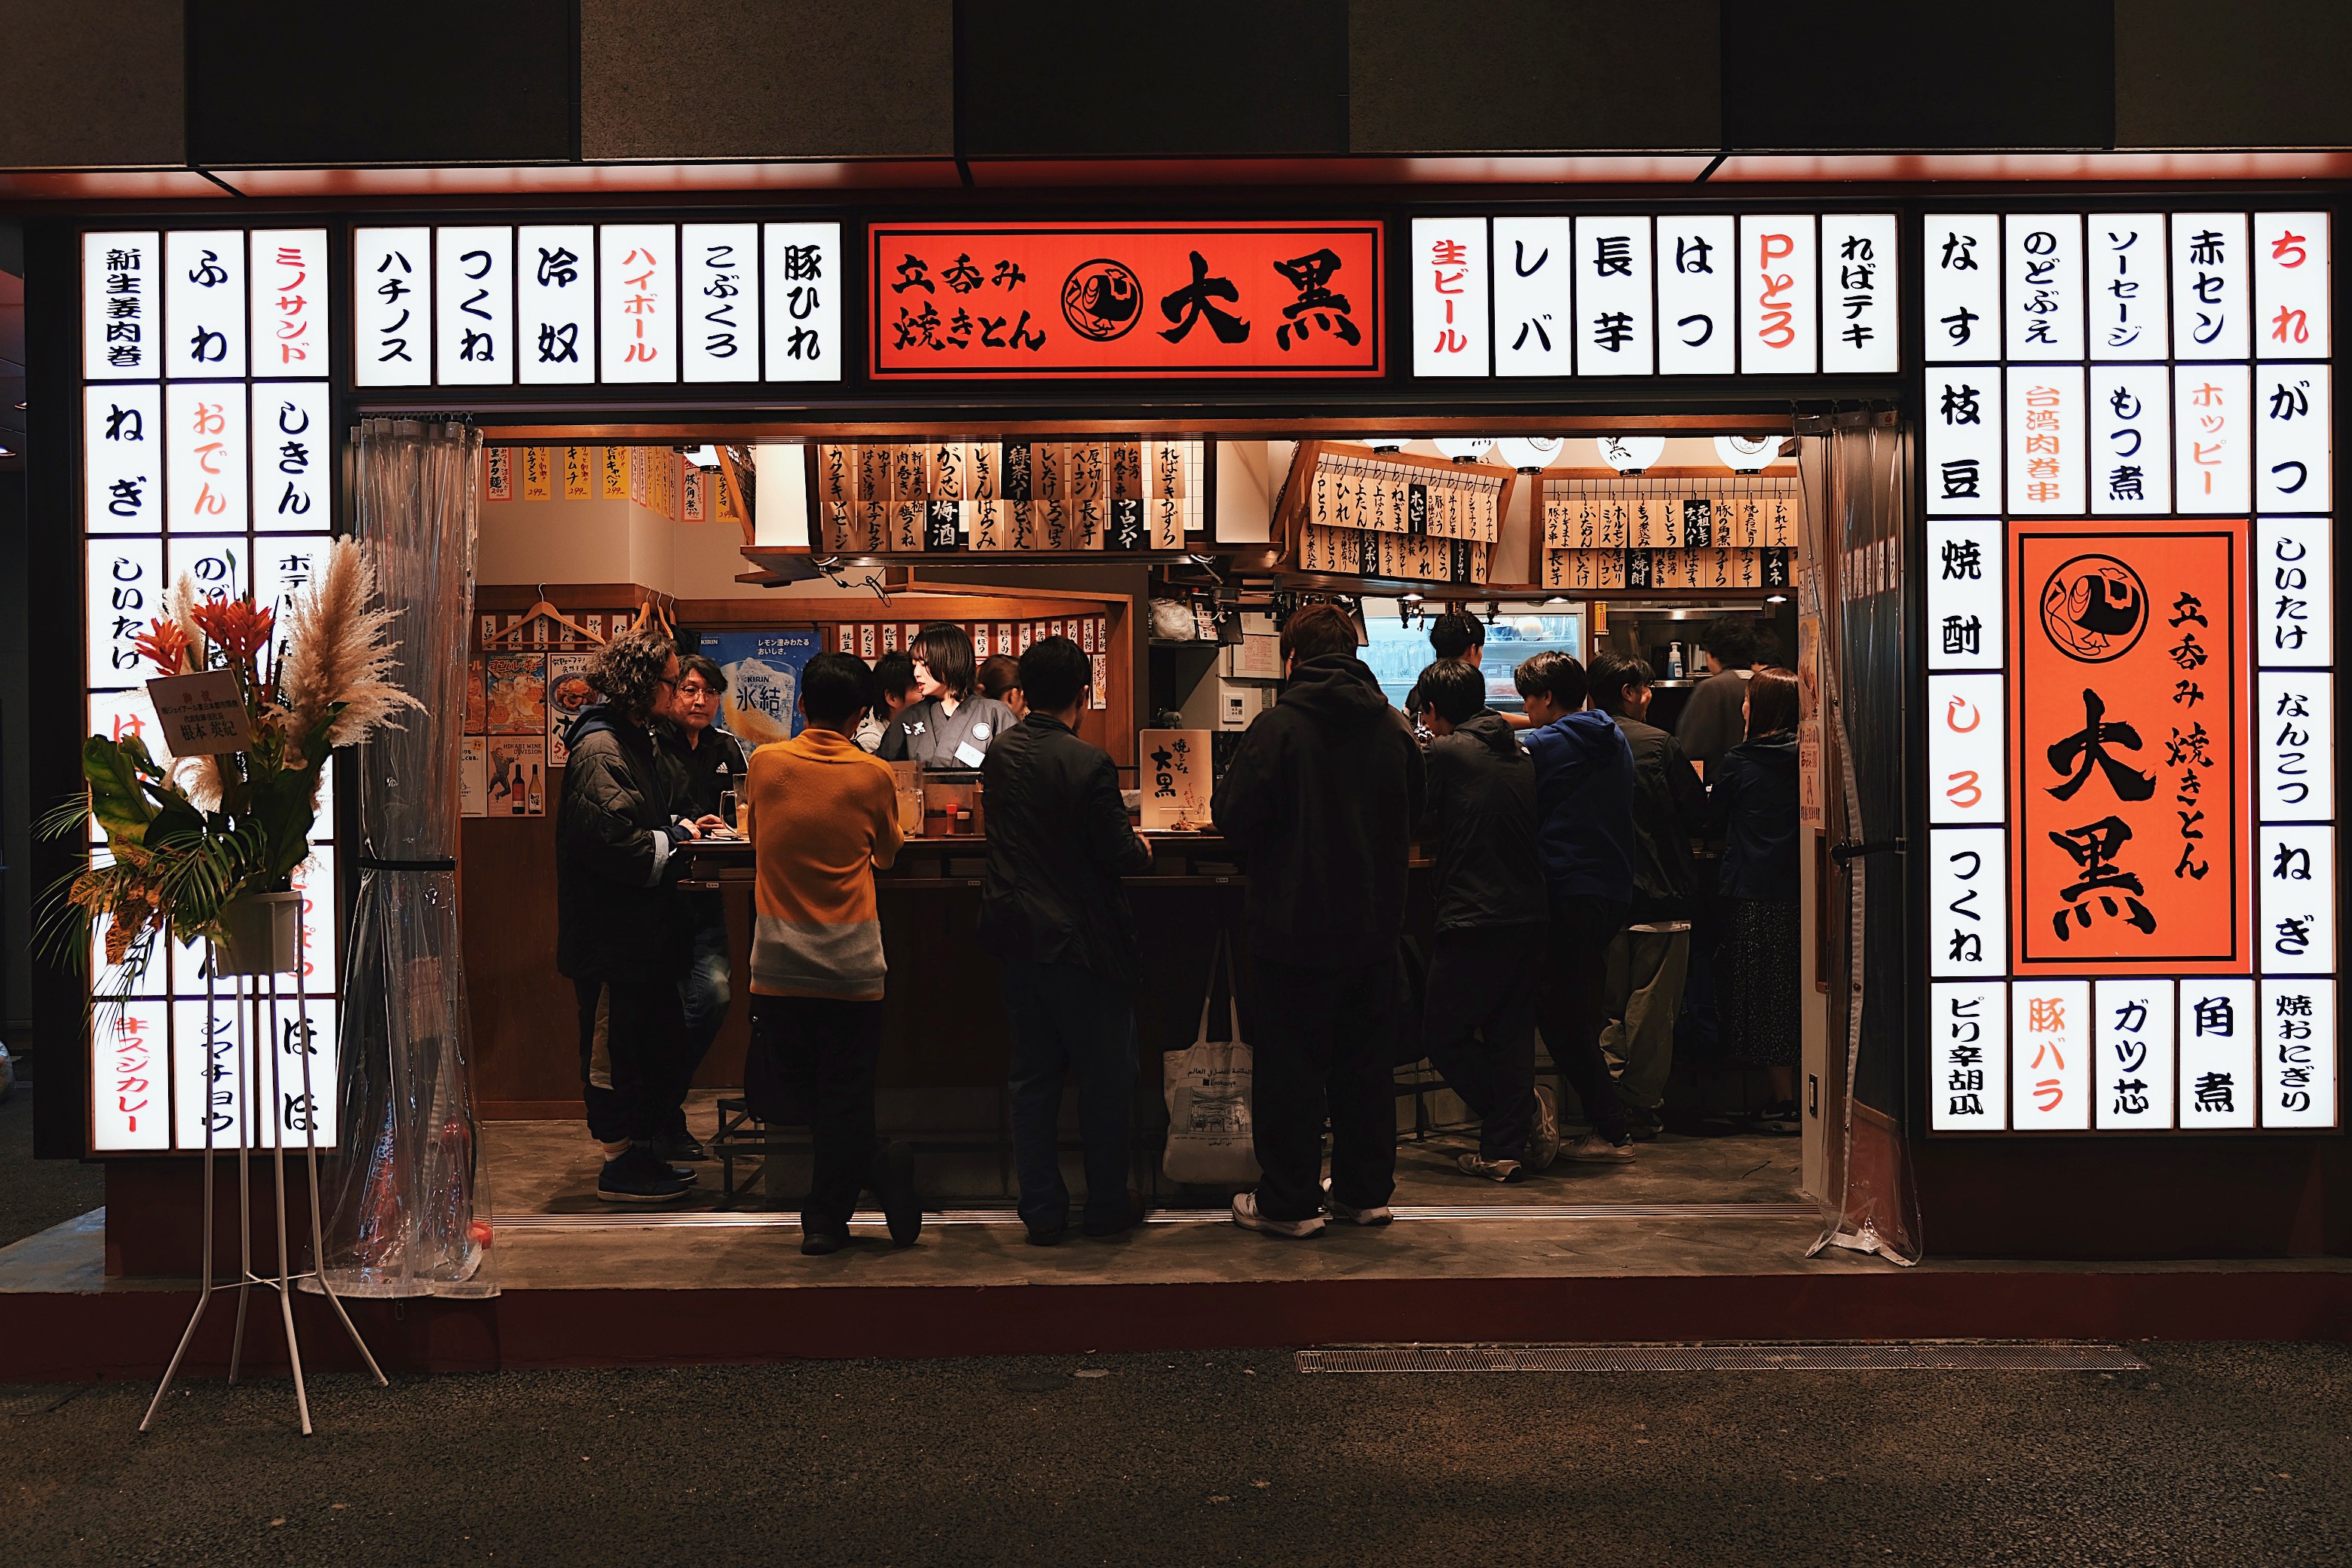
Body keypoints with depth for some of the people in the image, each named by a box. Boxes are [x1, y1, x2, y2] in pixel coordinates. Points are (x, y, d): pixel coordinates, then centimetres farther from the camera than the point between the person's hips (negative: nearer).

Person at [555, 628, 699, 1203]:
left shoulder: (633, 742, 16)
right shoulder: (601, 751, -17)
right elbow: (612, 843, -25)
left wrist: (678, 829, 8)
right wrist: (674, 839, -13)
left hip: (642, 929, 11)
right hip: (612, 933, -11)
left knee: (656, 1041, 15)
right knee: (617, 1044, -1)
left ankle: (644, 1151, 25)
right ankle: (620, 1164, 8)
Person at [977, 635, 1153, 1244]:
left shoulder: (1000, 753, 3)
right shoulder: (1089, 764, -19)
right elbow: (1119, 855, -17)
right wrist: (1143, 847, 5)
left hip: (1018, 938, 6)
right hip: (1082, 943, -6)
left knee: (1032, 1077, 12)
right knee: (1106, 1079, 9)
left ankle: (1041, 1210, 17)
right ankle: (1106, 1205, 19)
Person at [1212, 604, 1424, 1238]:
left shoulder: (1278, 726, -14)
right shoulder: (1392, 726, 1)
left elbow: (1234, 816, -12)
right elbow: (1411, 812, 13)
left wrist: (1268, 864, 7)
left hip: (1294, 925, -5)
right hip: (1374, 924, 5)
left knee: (1291, 1067, 4)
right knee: (1365, 1063, 14)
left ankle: (1290, 1202, 11)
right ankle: (1366, 1191, 22)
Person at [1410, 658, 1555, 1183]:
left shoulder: (1445, 752, -7)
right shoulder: (1521, 756, 12)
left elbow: (1426, 820, 4)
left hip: (1473, 921, -7)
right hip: (1529, 916, 7)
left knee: (1443, 1035, 6)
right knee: (1510, 1032, 11)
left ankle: (1523, 1113, -2)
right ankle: (1506, 1148, 10)